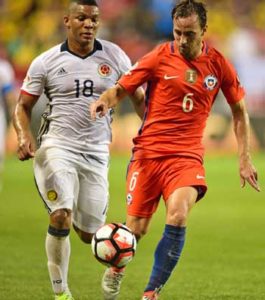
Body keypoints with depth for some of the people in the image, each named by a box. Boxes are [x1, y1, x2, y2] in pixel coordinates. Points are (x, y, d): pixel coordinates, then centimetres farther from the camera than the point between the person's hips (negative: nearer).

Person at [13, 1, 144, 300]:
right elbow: (23, 106, 6)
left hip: (96, 153, 2)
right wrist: (24, 135, -14)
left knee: (90, 235, 6)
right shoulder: (46, 62, -1)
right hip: (57, 148, -2)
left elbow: (139, 98, 12)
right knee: (60, 217, -22)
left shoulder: (114, 56, 3)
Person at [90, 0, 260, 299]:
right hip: (148, 151, 0)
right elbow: (121, 88, 1)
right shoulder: (159, 57, -2)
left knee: (178, 215, -25)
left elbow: (239, 110, 14)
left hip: (187, 156, 0)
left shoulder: (218, 64, 3)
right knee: (136, 228, -2)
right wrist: (104, 101, -23)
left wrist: (244, 159, 10)